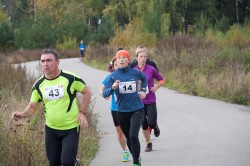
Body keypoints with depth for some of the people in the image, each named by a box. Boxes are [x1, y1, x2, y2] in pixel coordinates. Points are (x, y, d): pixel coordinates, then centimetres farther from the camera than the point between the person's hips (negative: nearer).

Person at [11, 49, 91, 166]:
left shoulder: (71, 78, -14)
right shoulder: (38, 85, -3)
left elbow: (87, 92, -2)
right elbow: (32, 106, 2)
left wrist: (82, 112, -9)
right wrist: (22, 114, -19)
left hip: (71, 128, -4)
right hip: (51, 129, 4)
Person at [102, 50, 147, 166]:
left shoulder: (135, 73, -5)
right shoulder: (113, 75, -7)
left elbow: (144, 78, 20)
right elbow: (105, 93, -15)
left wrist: (143, 90, 9)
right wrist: (112, 88, -33)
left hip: (137, 110, -2)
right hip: (122, 112, 2)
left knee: (133, 136, -19)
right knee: (128, 138, 15)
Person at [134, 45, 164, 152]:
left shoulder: (151, 70, -6)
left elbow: (161, 80, 7)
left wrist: (156, 87, -9)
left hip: (151, 101, -1)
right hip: (139, 102, 1)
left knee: (151, 123, -12)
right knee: (144, 125, 5)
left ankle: (155, 126, 25)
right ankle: (148, 143, 25)